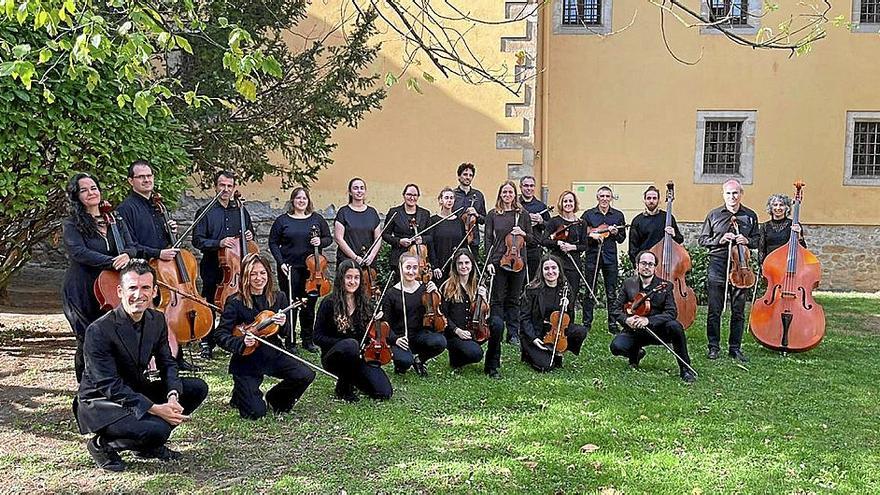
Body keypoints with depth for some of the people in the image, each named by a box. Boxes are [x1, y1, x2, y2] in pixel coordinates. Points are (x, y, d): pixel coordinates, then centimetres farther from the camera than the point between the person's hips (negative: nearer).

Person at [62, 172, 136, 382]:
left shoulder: (115, 220, 12)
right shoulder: (71, 224, -3)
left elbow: (132, 247, 6)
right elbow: (79, 252, -18)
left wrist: (126, 255, -18)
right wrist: (112, 262, -27)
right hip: (82, 292, -4)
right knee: (88, 343, 0)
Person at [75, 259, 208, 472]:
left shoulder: (157, 320, -2)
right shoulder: (99, 330, -23)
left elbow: (167, 363, 4)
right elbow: (109, 386, -25)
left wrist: (173, 396, -18)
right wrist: (154, 409, -31)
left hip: (137, 391, 8)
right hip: (99, 401, -7)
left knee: (198, 388, -4)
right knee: (156, 429, -31)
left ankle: (150, 444, 9)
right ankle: (102, 444, -1)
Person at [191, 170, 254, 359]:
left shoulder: (241, 212, 13)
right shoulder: (205, 212, 2)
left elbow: (249, 238, 25)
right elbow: (197, 240, -6)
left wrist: (249, 237, 2)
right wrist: (219, 243, -19)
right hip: (213, 268, -2)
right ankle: (207, 344, 13)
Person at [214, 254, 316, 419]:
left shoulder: (279, 298, 1)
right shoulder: (235, 302, -11)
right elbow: (221, 336, -14)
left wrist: (283, 324, -17)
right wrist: (242, 341, -33)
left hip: (273, 354, 4)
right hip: (247, 359, -4)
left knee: (306, 375, -18)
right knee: (256, 412, -14)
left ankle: (275, 397, 11)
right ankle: (240, 394, 23)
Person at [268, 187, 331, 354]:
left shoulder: (317, 219, 7)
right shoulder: (282, 220, 3)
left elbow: (328, 238, 13)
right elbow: (273, 243, 4)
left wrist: (320, 242, -10)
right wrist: (281, 262, -7)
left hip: (312, 269, 2)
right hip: (289, 268, -2)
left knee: (310, 305, 8)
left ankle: (308, 340, 21)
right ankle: (290, 342, 11)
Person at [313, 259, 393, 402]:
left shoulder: (363, 303, 5)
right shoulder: (329, 303, -8)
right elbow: (318, 337, -11)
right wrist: (345, 342, -23)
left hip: (359, 357, 4)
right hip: (334, 356, -4)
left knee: (384, 392, -15)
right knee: (350, 344, -40)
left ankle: (353, 380, 17)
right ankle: (343, 387, -13)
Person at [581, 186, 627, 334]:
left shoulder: (618, 215, 8)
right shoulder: (588, 214, 4)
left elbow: (622, 239, 10)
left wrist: (616, 233, -10)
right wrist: (591, 235, -16)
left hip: (610, 257, 1)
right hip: (592, 256, -1)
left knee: (611, 294, 4)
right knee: (590, 292, 4)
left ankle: (613, 324, 11)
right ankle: (587, 323, 11)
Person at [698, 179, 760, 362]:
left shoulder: (750, 216, 10)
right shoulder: (714, 215, 6)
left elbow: (757, 240, 17)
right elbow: (702, 240, 8)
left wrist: (748, 241, -5)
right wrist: (719, 240, -8)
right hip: (717, 265, -1)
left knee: (738, 311, 4)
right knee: (714, 309, 0)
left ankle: (735, 348, 14)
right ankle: (714, 346, 10)